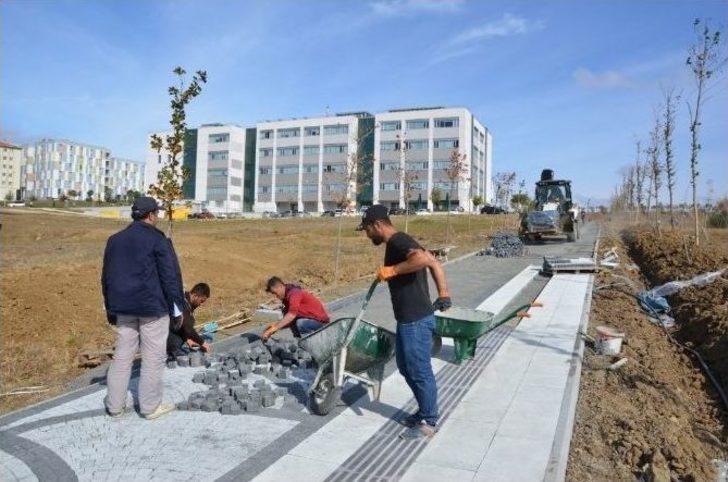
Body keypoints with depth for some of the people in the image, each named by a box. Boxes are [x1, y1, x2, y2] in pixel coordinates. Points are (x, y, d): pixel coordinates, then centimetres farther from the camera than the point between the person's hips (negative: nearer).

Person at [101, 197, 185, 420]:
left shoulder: (115, 240, 11)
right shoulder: (157, 240, -10)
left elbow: (106, 277, 16)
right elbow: (171, 276, -12)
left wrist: (111, 309, 23)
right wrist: (176, 308, -4)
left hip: (124, 307, 6)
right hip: (153, 308, -6)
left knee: (122, 355, 14)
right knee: (153, 357, 4)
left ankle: (115, 405, 20)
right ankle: (150, 407, 11)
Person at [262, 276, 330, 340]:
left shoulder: (294, 292, -20)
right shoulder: (286, 297, 9)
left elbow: (292, 314, -36)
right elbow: (288, 318, 9)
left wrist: (274, 328, -39)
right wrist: (276, 324, -7)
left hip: (321, 320, -9)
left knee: (300, 323, -35)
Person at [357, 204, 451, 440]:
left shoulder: (398, 242, -17)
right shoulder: (397, 242, 13)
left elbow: (423, 258, -37)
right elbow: (435, 263, 17)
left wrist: (392, 270, -27)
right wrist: (443, 294, 16)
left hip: (416, 320, -10)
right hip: (407, 318, 10)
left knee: (419, 371, 2)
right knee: (406, 367, 20)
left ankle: (428, 422, 17)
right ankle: (425, 411, 33)